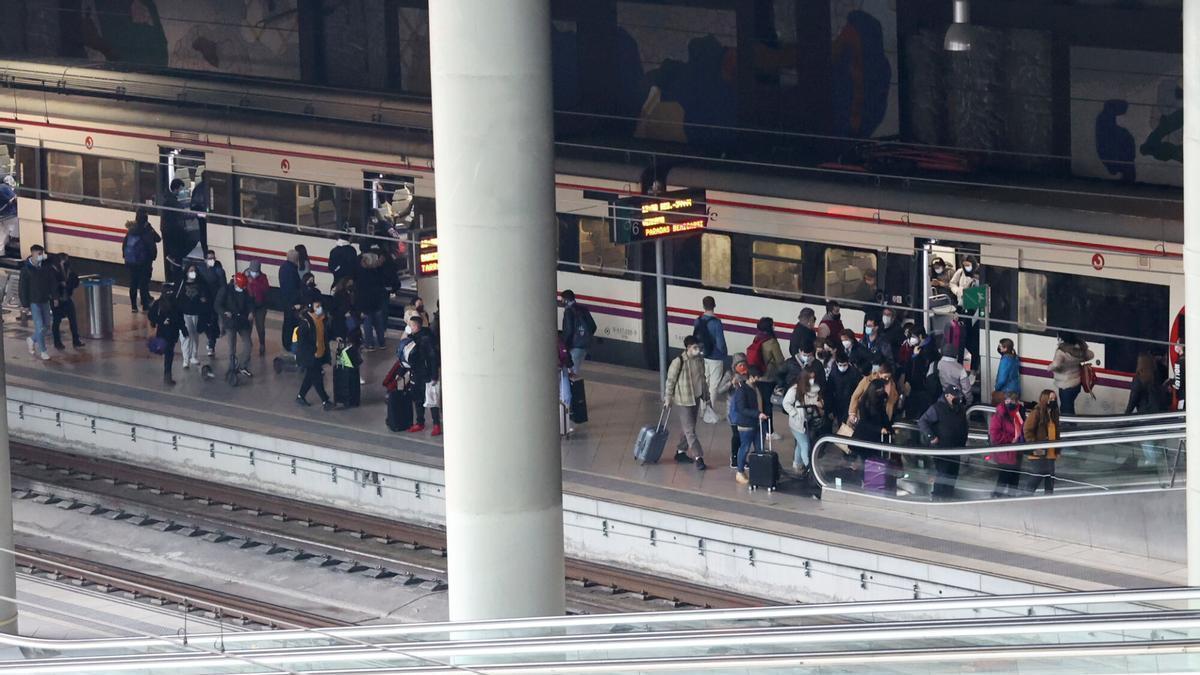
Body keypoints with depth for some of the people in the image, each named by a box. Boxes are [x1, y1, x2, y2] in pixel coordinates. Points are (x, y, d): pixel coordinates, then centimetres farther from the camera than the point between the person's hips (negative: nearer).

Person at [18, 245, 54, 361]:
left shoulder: (46, 267, 0)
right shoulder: (26, 269, -12)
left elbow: (52, 283, 9)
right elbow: (22, 288, -8)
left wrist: (54, 297, 4)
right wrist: (25, 304, -10)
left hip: (45, 301, 5)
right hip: (34, 302, -5)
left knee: (46, 325, 10)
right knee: (39, 326, -6)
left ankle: (32, 340, 33)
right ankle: (42, 351, 5)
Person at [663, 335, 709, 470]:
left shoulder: (700, 359, 0)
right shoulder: (679, 362, -20)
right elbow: (670, 381, -12)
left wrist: (706, 396, 18)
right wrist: (668, 399, -8)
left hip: (695, 398, 7)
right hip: (683, 400, -7)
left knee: (688, 428, 16)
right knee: (690, 429, -5)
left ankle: (680, 452, 31)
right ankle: (698, 458, -6)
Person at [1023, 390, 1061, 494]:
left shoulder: (1053, 414, 16)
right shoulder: (1036, 413, -8)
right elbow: (1028, 431, -14)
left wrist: (1057, 451, 15)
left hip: (1050, 457, 8)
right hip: (1037, 457, -8)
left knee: (1050, 485, 9)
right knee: (1031, 485, -7)